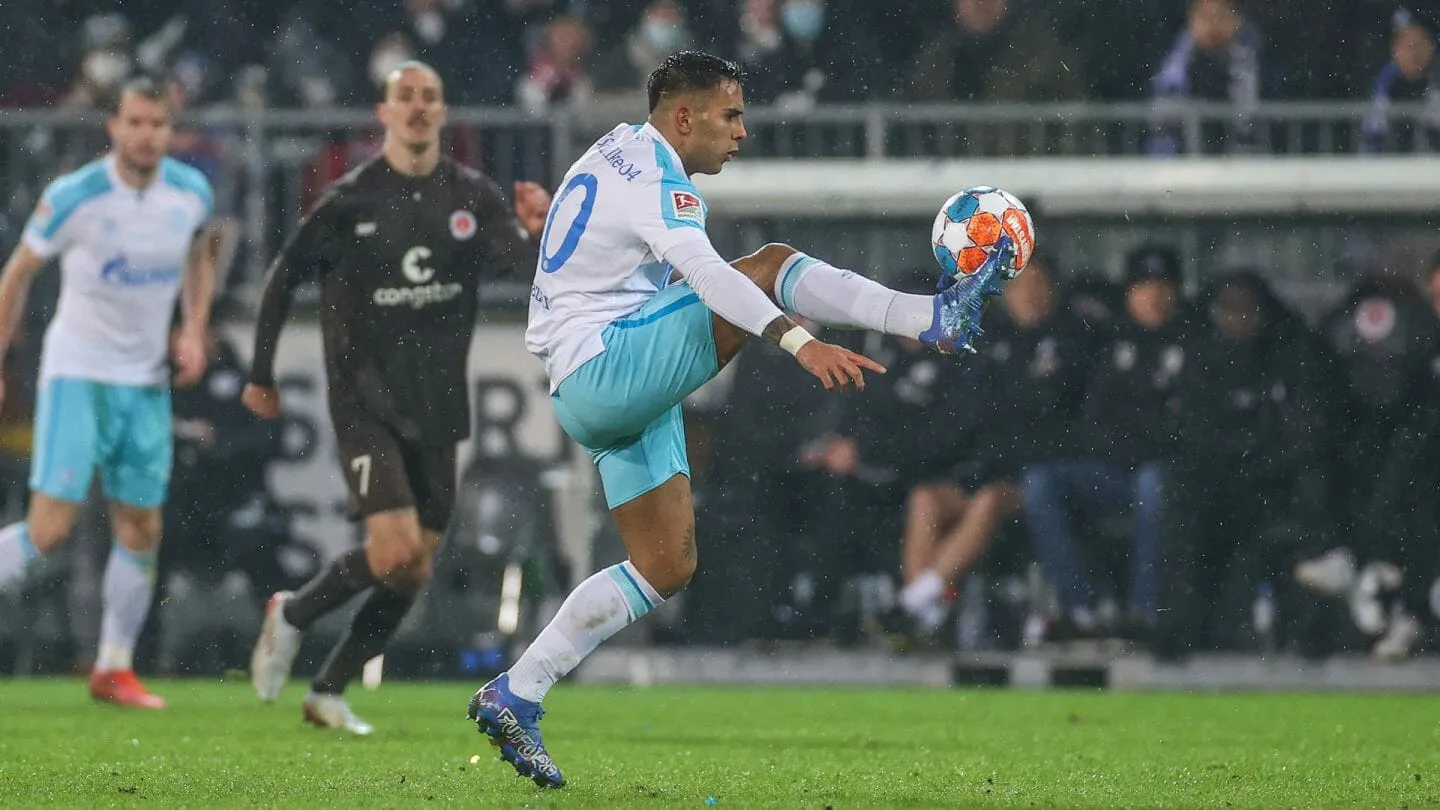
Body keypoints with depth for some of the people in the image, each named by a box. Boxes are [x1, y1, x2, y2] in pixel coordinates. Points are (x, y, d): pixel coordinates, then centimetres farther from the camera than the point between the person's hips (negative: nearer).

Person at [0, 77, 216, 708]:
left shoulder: (192, 193, -3)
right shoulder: (74, 197, -15)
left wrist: (194, 331, 4)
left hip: (147, 383, 5)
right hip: (77, 373, -5)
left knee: (141, 531, 5)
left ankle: (114, 671, 16)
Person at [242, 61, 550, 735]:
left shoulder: (472, 196, 1)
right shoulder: (351, 199, -7)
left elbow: (519, 261, -14)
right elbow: (286, 276, 3)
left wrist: (534, 229, -37)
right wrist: (261, 373, 5)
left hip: (436, 405, 5)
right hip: (366, 399, -5)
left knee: (414, 572, 7)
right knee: (395, 548, -19)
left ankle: (329, 692, 21)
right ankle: (291, 615, 7)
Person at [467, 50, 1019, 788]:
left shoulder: (621, 151, 17)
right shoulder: (655, 176, -14)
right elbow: (707, 275, -31)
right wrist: (801, 342, -41)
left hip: (588, 394, 10)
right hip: (609, 364, -10)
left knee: (667, 570, 9)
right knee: (770, 265, -18)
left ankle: (512, 698, 8)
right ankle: (935, 318, -20)